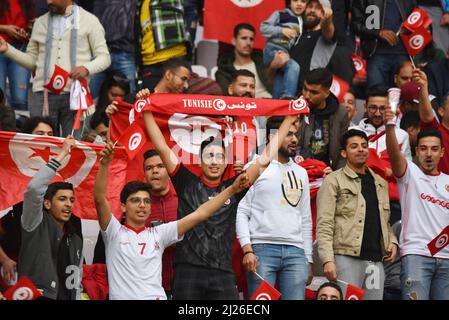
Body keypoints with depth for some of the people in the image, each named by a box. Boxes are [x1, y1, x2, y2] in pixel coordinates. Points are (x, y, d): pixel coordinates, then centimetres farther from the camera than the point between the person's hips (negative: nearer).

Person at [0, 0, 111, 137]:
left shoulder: (89, 21, 8)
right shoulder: (40, 23, 17)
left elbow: (104, 57, 5)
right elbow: (31, 60, 17)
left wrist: (86, 68, -15)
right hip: (43, 95, 3)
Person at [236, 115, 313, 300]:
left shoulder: (301, 173, 20)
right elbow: (241, 212, -1)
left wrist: (308, 259, 16)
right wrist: (247, 249, -12)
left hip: (295, 251, 4)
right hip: (263, 249, -4)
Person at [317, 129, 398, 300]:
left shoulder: (380, 183, 21)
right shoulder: (333, 181, 2)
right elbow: (324, 224, -6)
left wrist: (392, 241, 6)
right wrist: (328, 260, -16)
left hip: (376, 260, 6)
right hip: (346, 258, -6)